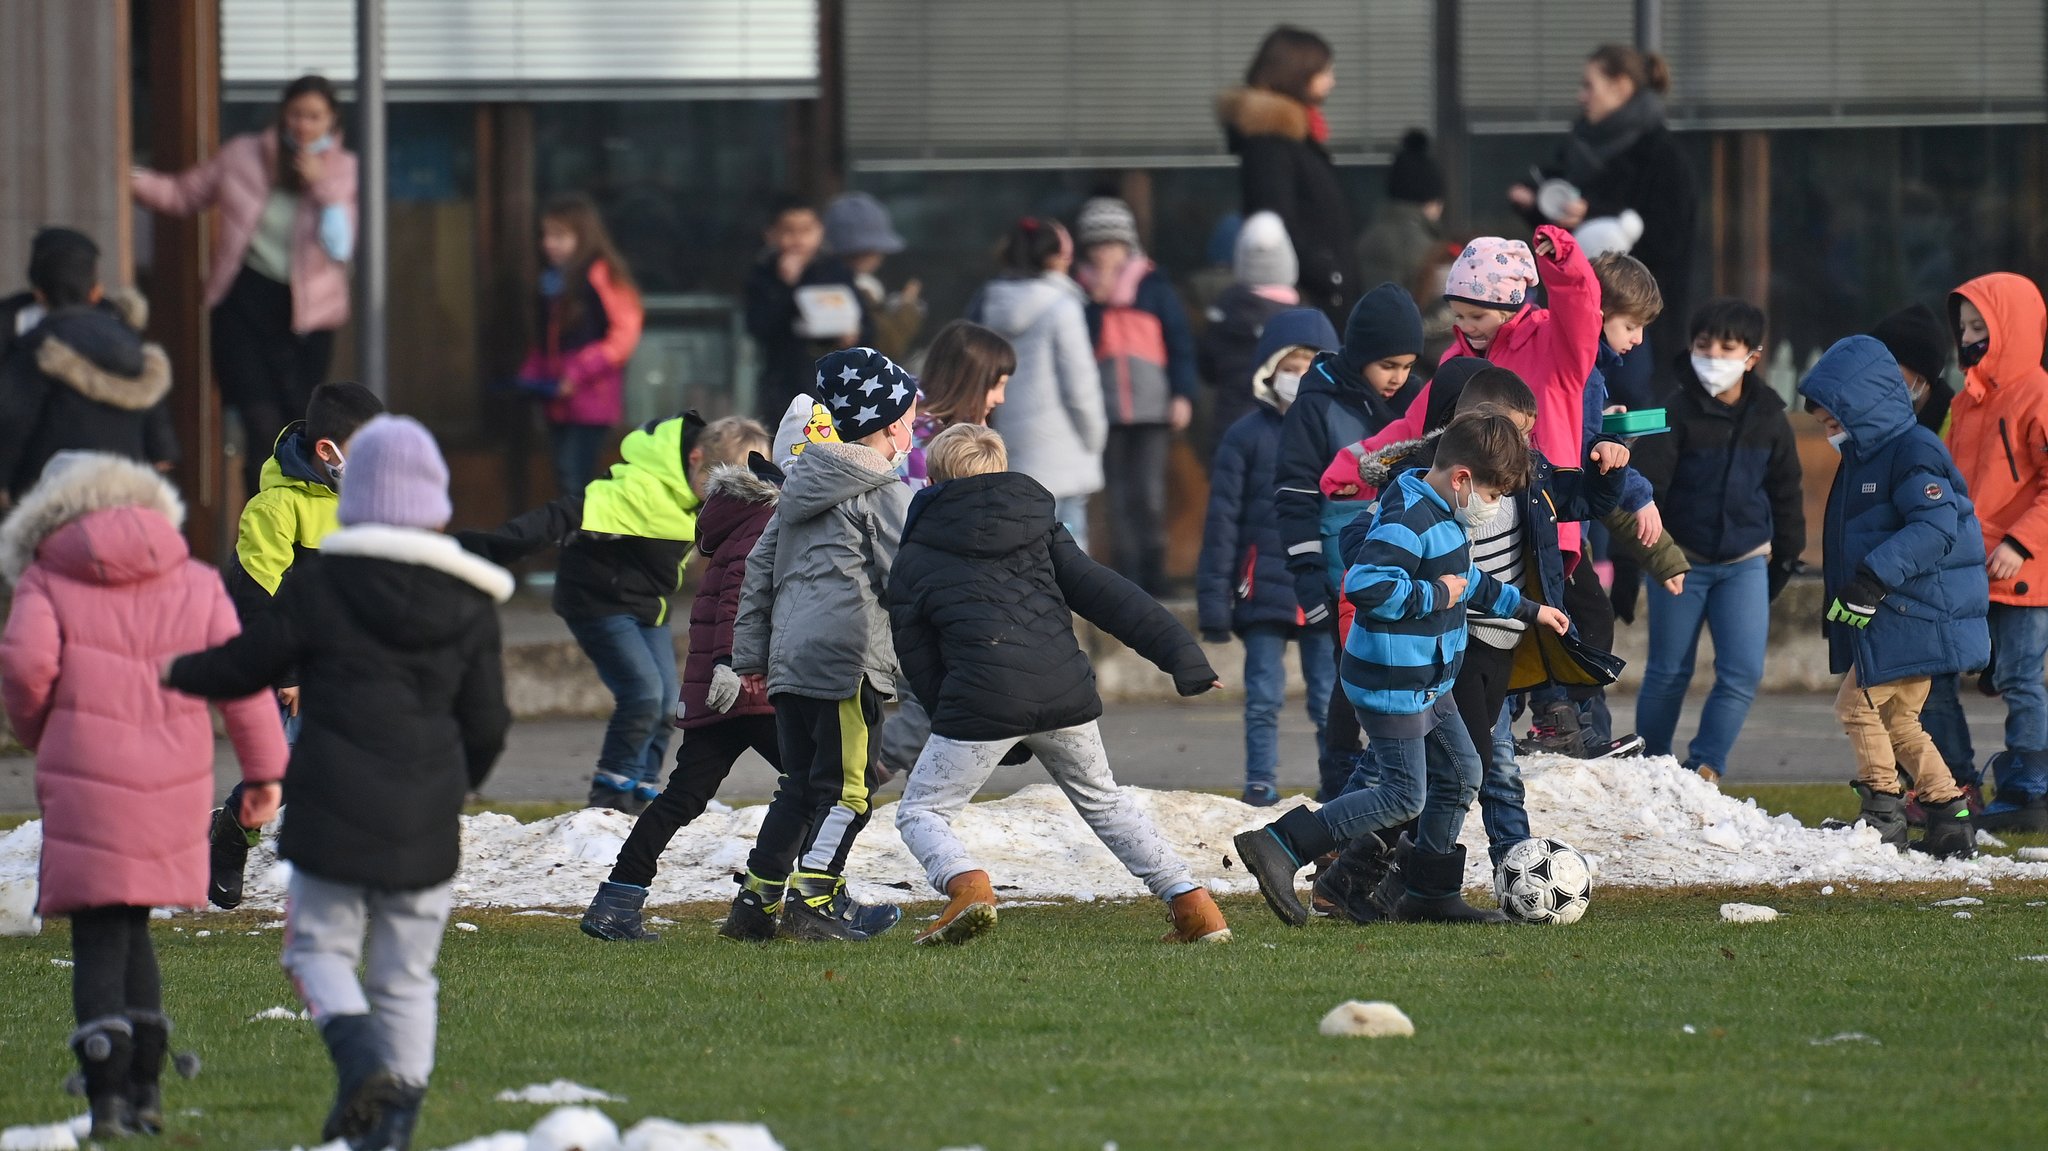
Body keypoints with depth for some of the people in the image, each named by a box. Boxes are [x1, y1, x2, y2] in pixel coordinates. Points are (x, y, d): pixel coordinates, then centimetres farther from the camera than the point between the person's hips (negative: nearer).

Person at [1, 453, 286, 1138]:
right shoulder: (194, 583, 12)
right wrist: (264, 769, 4)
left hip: (84, 780, -3)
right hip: (172, 782, 4)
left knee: (99, 936, -1)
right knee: (131, 926, 20)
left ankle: (108, 1090, -14)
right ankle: (144, 1087, 17)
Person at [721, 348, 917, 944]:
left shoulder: (801, 483, 19)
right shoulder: (887, 493, -4)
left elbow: (760, 568, 20)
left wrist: (751, 652, 23)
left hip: (788, 658, 8)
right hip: (849, 659, -8)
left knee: (800, 783, 14)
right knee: (846, 785, -3)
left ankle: (756, 897, 11)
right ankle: (813, 900, -9)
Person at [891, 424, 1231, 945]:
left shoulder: (915, 560, 10)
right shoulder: (1039, 526, 17)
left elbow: (918, 661, 10)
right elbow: (1104, 594, 10)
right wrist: (1180, 653, 7)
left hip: (983, 698, -4)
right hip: (1065, 693, 4)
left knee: (921, 810, 9)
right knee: (1103, 800, 25)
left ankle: (966, 884, -22)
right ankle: (1192, 902, 15)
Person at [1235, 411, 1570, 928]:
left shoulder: (1442, 514, 10)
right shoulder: (1408, 520, -23)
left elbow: (1467, 581, 28)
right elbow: (1366, 585, -35)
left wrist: (1528, 609, 33)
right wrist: (1436, 595, -24)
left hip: (1428, 685, 11)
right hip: (1394, 687, -11)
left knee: (1461, 775, 16)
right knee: (1403, 798, -9)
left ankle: (1433, 891, 25)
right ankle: (1279, 846, -10)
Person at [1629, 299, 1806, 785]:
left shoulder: (1769, 418, 1)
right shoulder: (1677, 413, -12)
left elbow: (1786, 491, 14)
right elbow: (1646, 484, -18)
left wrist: (1786, 557, 16)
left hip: (1745, 562, 3)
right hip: (1681, 558, -3)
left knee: (1743, 672, -9)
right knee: (1669, 672, 5)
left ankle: (1705, 768, -3)